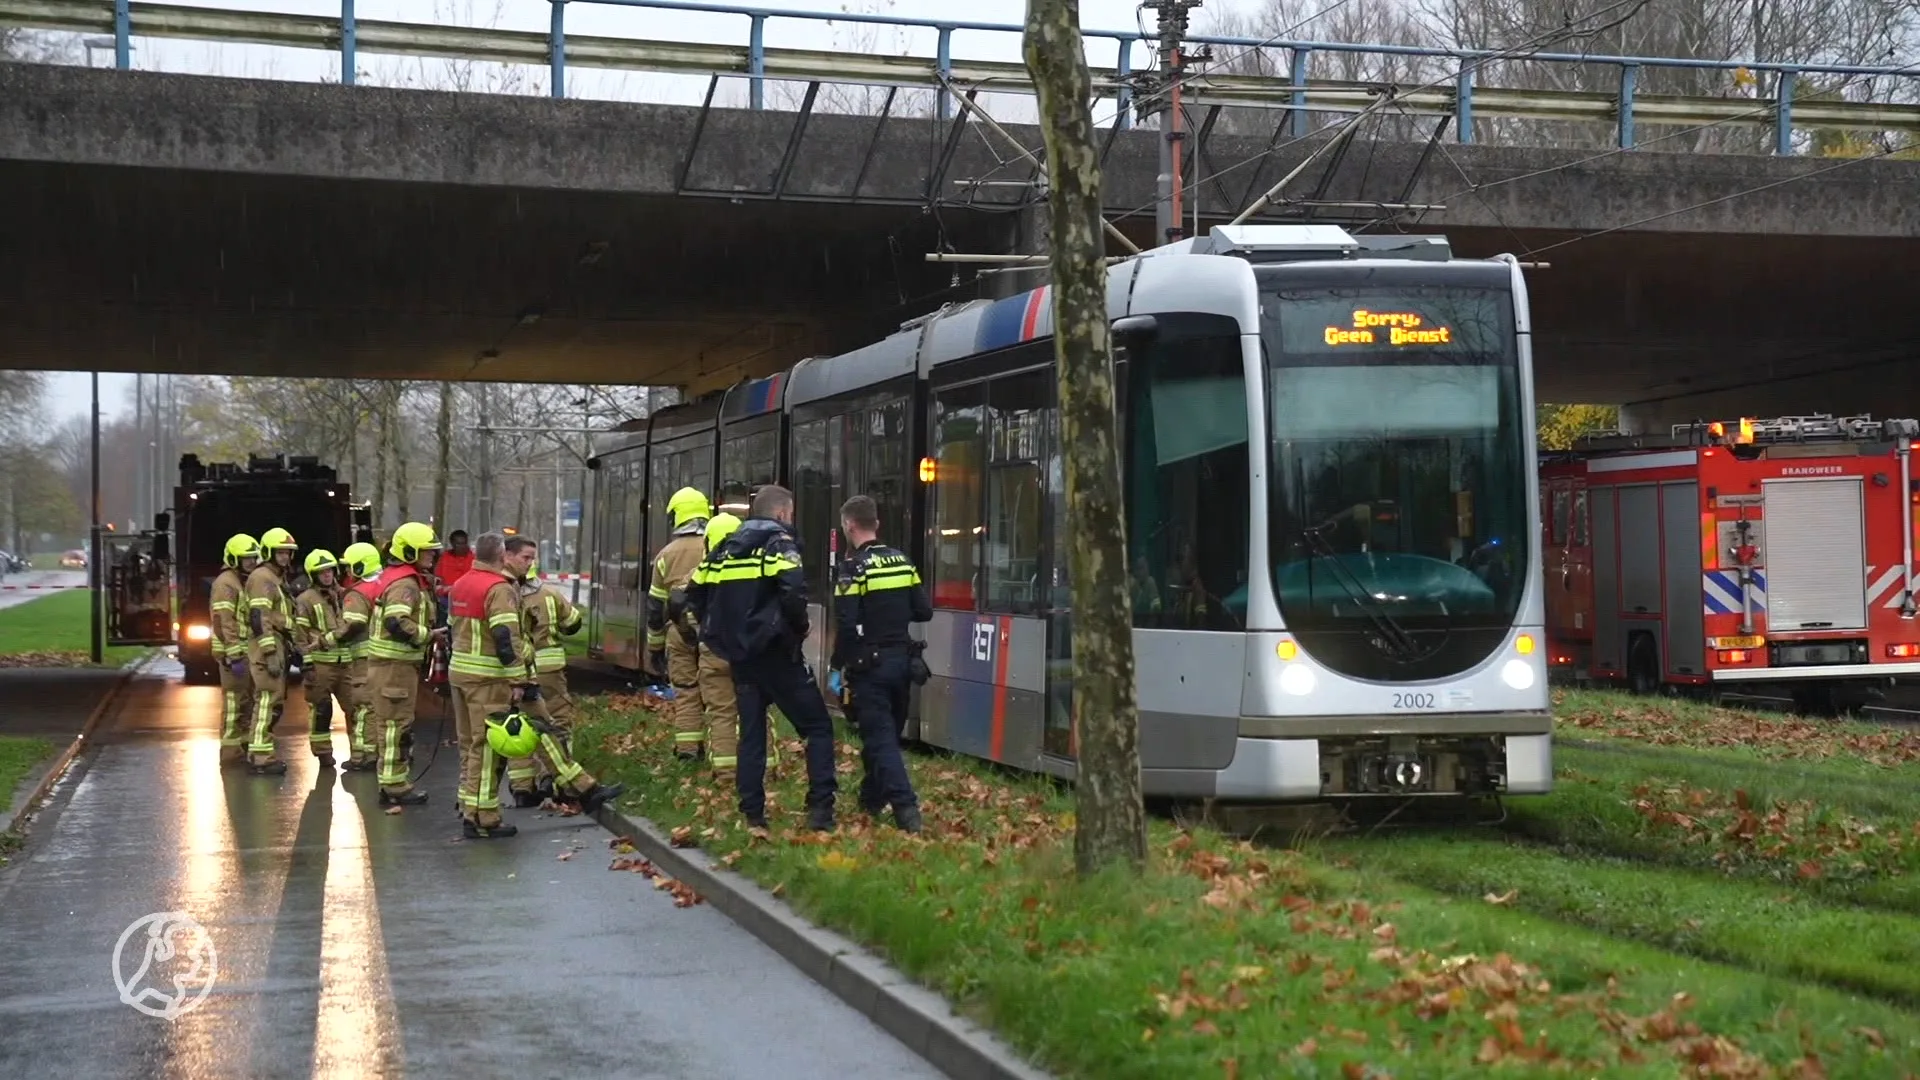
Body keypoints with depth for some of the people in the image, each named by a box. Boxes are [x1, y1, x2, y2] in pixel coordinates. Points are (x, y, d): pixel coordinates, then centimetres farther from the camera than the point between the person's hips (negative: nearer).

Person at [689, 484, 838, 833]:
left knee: (751, 731, 14)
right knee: (817, 726, 2)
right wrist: (799, 629, -7)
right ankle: (820, 809, -9)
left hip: (740, 655, 6)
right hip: (775, 652, -6)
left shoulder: (725, 548, 13)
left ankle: (752, 813, 11)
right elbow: (794, 592, -24)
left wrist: (717, 634, 18)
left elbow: (697, 594, 13)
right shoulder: (779, 543, -7)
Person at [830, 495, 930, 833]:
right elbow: (923, 611, 7)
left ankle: (906, 808, -17)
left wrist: (837, 666, -8)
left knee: (880, 738, -5)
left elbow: (846, 625, -18)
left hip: (869, 665, -6)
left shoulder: (852, 568, -13)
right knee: (887, 732, 18)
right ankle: (872, 800, 31)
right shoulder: (903, 561, 5)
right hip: (901, 659, 6)